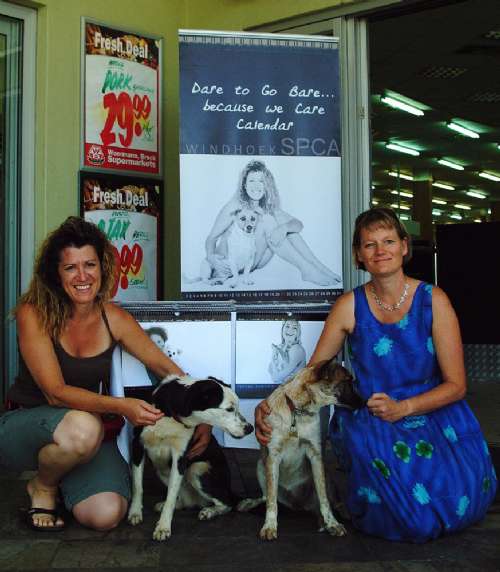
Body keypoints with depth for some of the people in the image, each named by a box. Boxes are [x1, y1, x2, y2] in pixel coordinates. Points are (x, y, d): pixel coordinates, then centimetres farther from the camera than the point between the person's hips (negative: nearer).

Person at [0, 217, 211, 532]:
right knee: (82, 427, -38)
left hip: (90, 431, 4)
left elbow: (165, 367, -2)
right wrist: (121, 406, -35)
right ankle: (42, 487, -3)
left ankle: (64, 477, 15)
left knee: (106, 515, -20)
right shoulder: (34, 313, -17)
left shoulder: (114, 318, -6)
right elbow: (55, 392, -23)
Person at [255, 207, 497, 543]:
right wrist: (272, 407, -15)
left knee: (459, 499, -24)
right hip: (368, 421, 0)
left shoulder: (433, 301, -5)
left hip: (432, 413, 1)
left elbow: (456, 385, -5)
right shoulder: (350, 306, -3)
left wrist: (403, 408, -19)